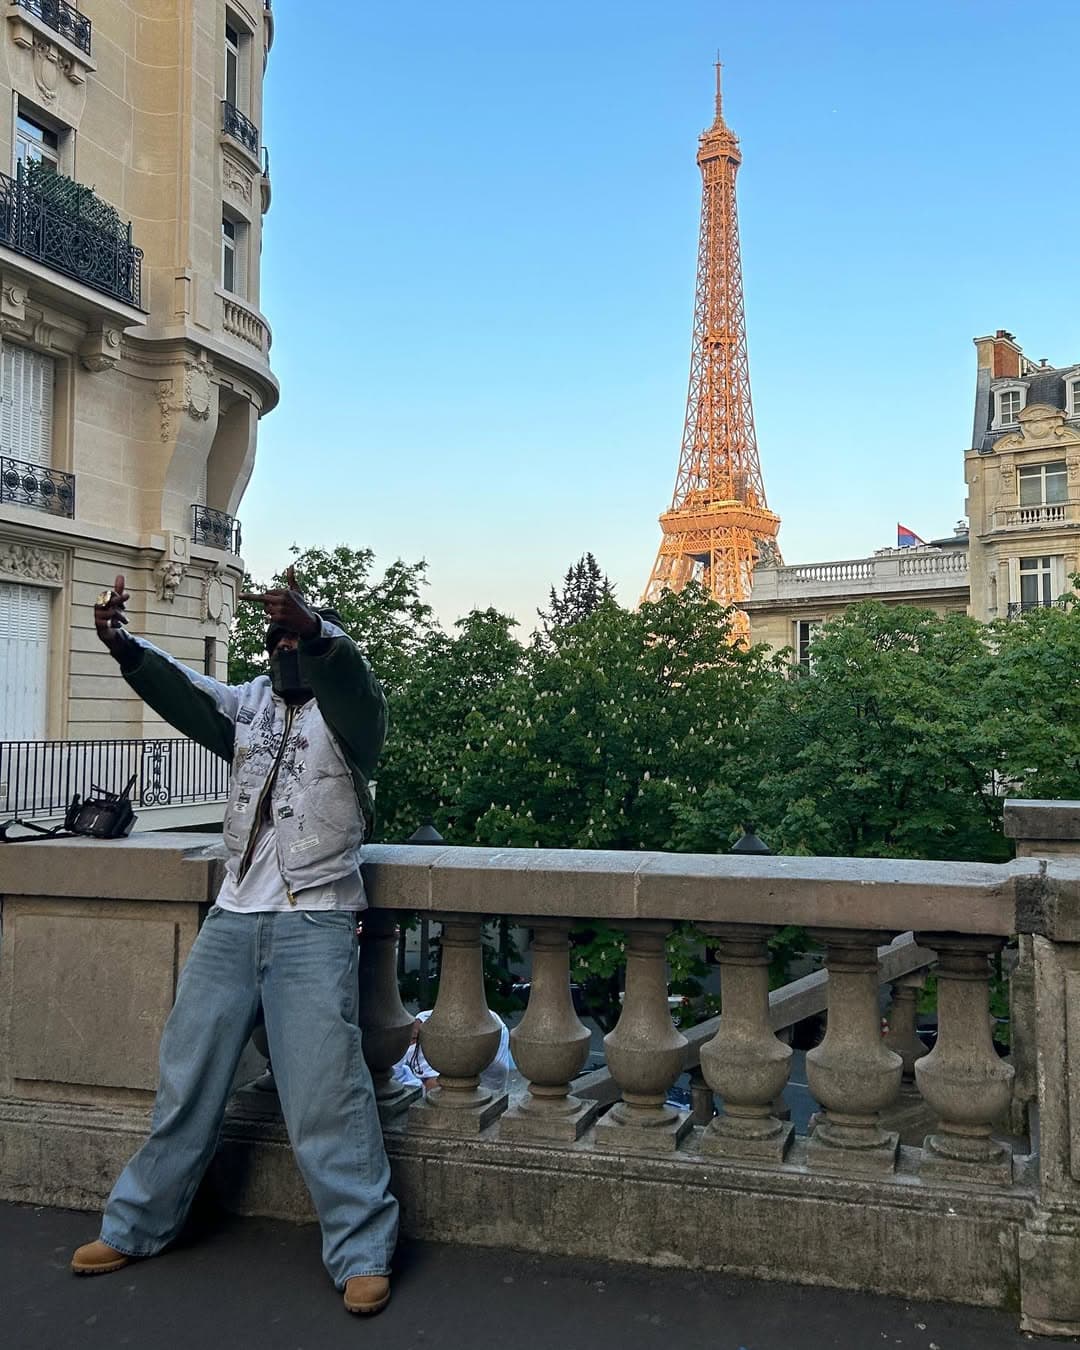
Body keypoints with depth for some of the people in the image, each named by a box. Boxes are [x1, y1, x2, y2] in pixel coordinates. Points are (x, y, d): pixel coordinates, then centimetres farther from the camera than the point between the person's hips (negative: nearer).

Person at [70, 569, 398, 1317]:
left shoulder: (346, 710, 0)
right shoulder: (249, 705, 13)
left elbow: (348, 671, -24)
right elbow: (179, 690, -4)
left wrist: (314, 627, -45)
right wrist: (122, 644, -23)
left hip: (315, 922, -5)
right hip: (233, 917, 5)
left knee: (325, 1090, -6)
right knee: (188, 1074, 14)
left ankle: (363, 1253, 4)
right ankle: (139, 1224, 30)